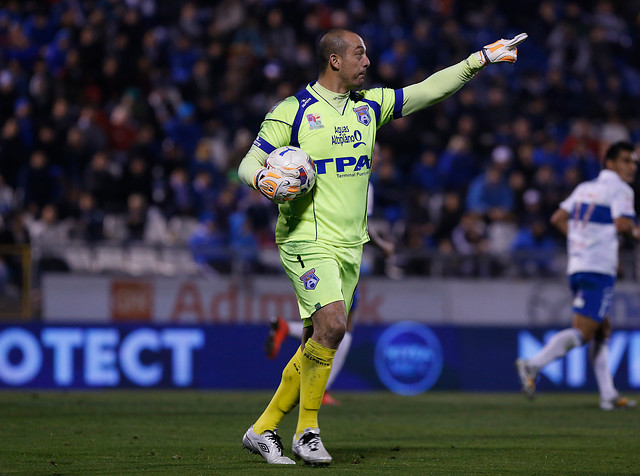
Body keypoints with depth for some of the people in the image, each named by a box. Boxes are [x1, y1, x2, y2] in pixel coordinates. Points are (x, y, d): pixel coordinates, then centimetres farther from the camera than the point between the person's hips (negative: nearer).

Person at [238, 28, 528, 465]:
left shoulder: (370, 105, 11)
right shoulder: (291, 112, -5)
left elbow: (429, 90, 14)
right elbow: (249, 164, -1)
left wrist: (482, 58, 9)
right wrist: (263, 180, -23)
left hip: (350, 245, 6)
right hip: (307, 241, -6)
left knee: (317, 345, 4)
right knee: (332, 325, -23)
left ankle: (263, 430, 15)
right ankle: (307, 432, -10)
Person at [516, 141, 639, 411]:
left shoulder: (585, 188, 20)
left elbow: (558, 219, 19)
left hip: (577, 266, 9)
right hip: (599, 269, -9)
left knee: (602, 329, 14)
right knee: (583, 330, -12)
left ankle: (608, 395, 11)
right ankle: (533, 366, -25)